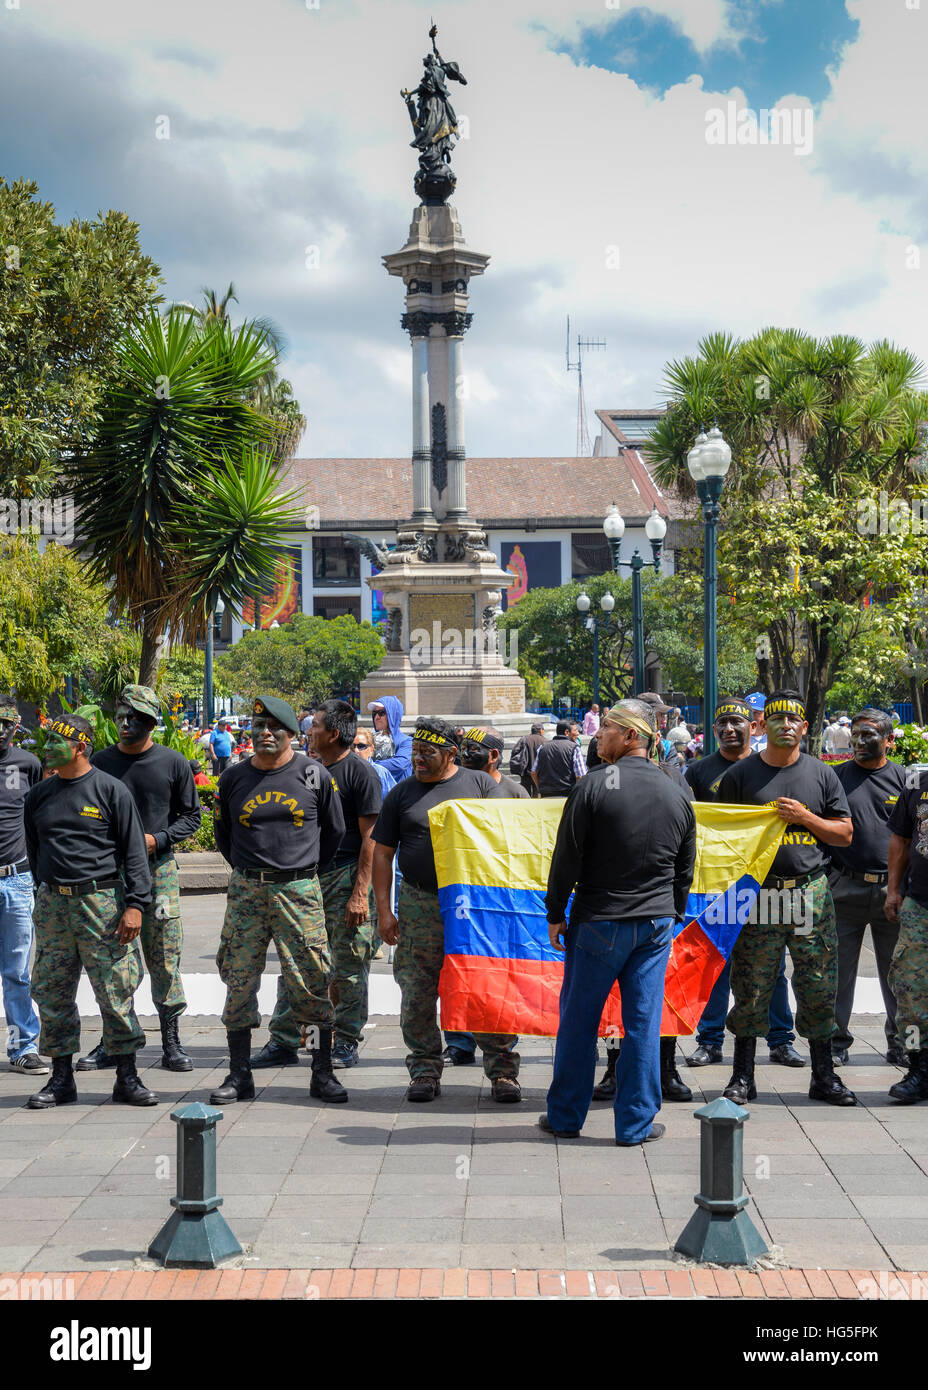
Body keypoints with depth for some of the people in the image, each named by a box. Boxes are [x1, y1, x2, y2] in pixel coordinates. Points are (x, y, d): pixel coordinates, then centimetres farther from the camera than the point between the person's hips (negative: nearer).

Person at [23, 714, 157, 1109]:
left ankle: (127, 1077, 5)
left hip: (102, 903, -4)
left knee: (115, 992, -3)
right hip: (52, 906, 5)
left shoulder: (111, 791, -2)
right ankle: (61, 1079, 14)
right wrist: (47, 891, 15)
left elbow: (134, 851, -3)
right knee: (53, 994, 5)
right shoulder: (39, 796, 12)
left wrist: (134, 904, -10)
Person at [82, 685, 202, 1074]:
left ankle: (171, 1043, 6)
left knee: (165, 961, -1)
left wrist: (155, 840, -9)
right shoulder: (101, 762, 6)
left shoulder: (173, 763, 2)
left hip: (158, 870, -2)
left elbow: (191, 816, 5)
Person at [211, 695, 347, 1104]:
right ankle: (239, 1075, 10)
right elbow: (223, 835, 20)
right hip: (246, 891, 2)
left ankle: (323, 1074, 4)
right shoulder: (234, 779, 7)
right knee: (239, 982, 2)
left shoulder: (313, 775, 2)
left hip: (300, 891, -2)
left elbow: (334, 830, 14)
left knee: (312, 983, -3)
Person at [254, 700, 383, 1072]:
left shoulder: (360, 772, -8)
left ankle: (346, 1044, 9)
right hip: (308, 877, 7)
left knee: (348, 968, 0)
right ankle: (283, 1042, 8)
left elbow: (370, 837, -11)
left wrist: (360, 892, -17)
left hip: (346, 877, -7)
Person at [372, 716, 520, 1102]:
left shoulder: (480, 784, 5)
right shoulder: (401, 794, 8)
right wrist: (384, 910, 2)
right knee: (417, 997, 3)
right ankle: (425, 1071, 15)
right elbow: (383, 853, 9)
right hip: (419, 907, 2)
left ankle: (502, 1071, 8)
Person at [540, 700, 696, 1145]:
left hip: (598, 922, -4)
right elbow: (685, 869, 13)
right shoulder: (676, 796, 6)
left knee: (578, 1019, 7)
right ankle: (636, 1122, 9)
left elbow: (567, 857, -8)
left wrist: (555, 914, 1)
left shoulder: (593, 787, -10)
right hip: (656, 925, 4)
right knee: (643, 1022, 6)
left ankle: (565, 1116, 16)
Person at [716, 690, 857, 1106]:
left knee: (819, 988, 5)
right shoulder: (741, 774, 4)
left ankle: (823, 1075, 16)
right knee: (751, 989, 1)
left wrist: (804, 817, -7)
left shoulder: (821, 774, 9)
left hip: (812, 893, 2)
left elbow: (844, 833, 8)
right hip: (757, 895, -1)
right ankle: (743, 1076, 11)